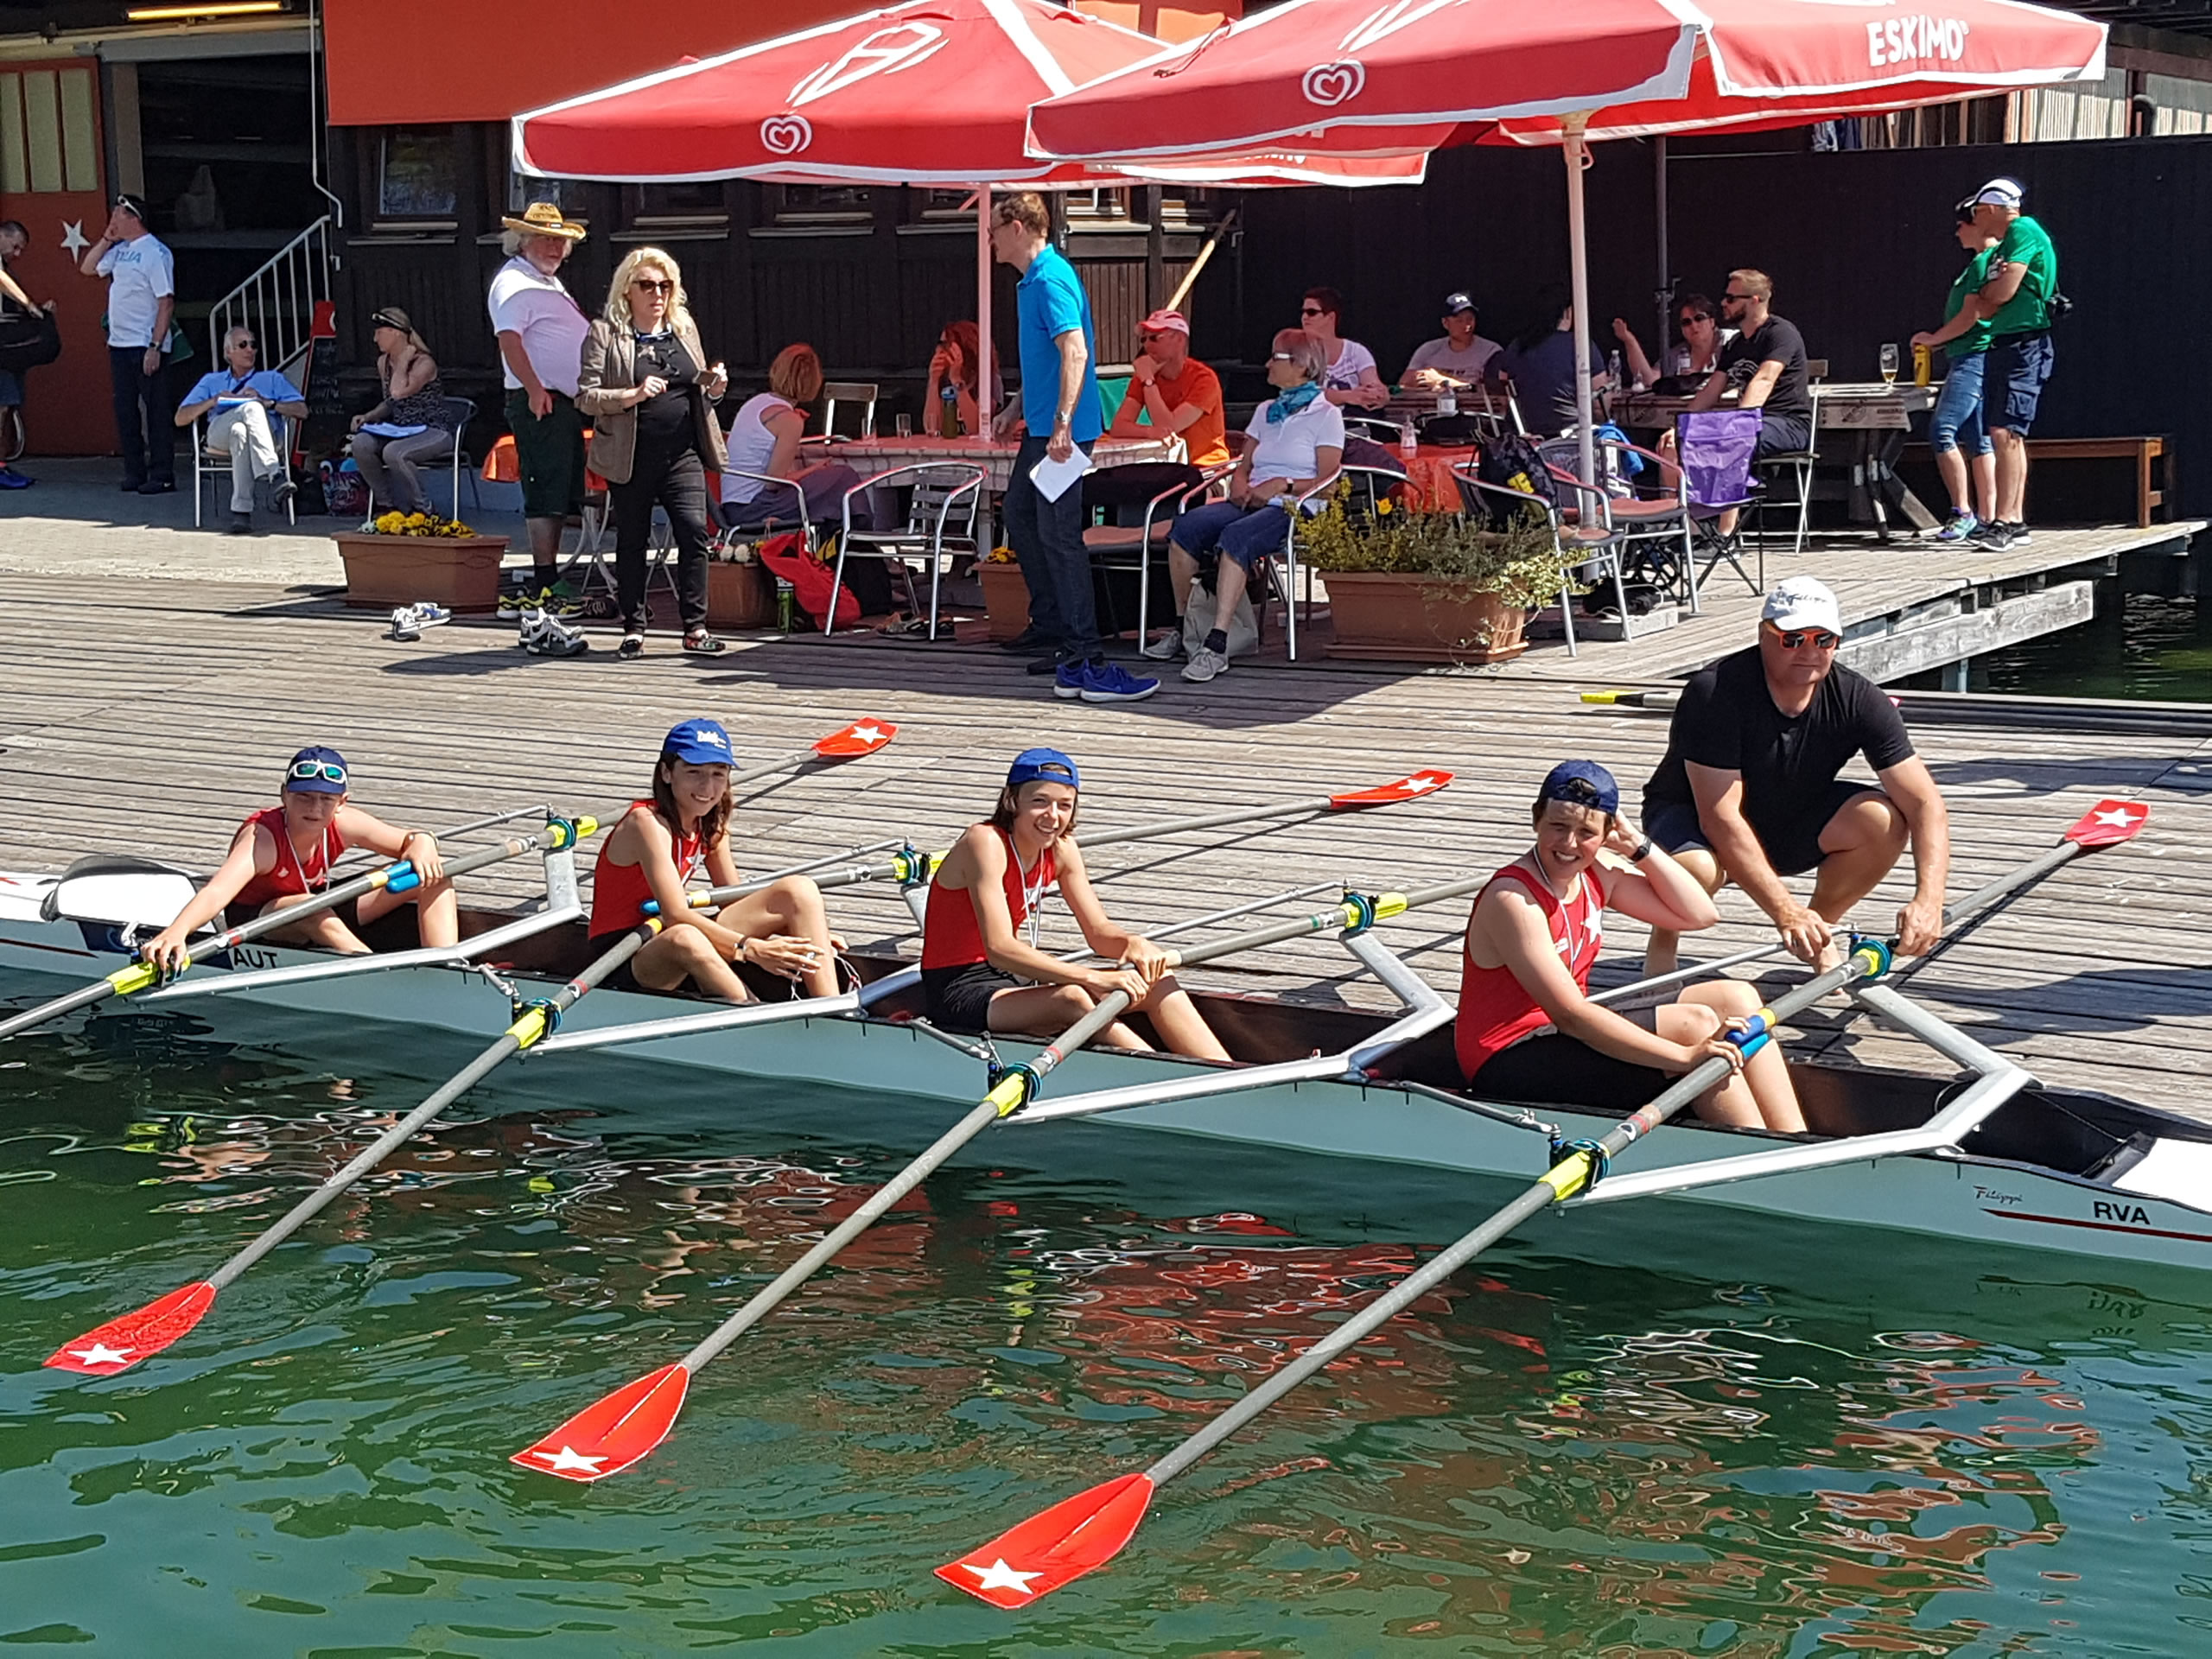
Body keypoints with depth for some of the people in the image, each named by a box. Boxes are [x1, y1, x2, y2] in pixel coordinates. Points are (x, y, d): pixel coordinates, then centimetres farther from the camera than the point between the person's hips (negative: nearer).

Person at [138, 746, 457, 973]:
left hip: (319, 917, 6)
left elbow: (415, 839, -7)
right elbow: (217, 892, -49)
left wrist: (421, 848, -33)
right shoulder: (261, 837, -32)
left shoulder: (342, 824, -16)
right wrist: (175, 932, -68)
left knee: (433, 878, -8)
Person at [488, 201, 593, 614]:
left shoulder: (547, 281, 22)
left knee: (560, 497, 12)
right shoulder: (515, 282, -10)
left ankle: (551, 579, 18)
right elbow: (510, 339, -21)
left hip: (564, 402, 10)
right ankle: (545, 588, -12)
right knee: (546, 495, -11)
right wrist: (535, 390, -27)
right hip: (540, 402, -10)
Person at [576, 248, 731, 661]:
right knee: (632, 541, 6)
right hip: (632, 457, -3)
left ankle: (695, 627, -2)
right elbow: (585, 397, -8)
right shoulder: (604, 333, -2)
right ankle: (633, 629, 16)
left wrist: (713, 386, 1)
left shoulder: (685, 327, 12)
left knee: (695, 532, -9)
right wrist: (633, 395, -21)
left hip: (683, 454, 3)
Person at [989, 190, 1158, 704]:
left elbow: (1075, 350, -28)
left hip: (1061, 430, -11)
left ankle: (1084, 659, -13)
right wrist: (1019, 407, 36)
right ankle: (1050, 624, 26)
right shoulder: (1032, 280, 16)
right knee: (1020, 516, 18)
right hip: (1041, 427, 11)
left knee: (1059, 535, -12)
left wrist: (1063, 423, -36)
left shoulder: (1050, 280, -16)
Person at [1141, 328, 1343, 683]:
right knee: (1185, 527, -23)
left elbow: (1327, 479, -4)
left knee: (1235, 537, -37)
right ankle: (1181, 626, -16)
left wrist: (1282, 485, -17)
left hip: (1294, 508, -6)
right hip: (1250, 504, 7)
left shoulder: (1325, 414, 5)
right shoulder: (1266, 411, 26)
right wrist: (1240, 486, 2)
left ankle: (1216, 646, -44)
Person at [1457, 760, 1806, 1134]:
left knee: (1735, 998, -2)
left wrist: (1638, 846, -3)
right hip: (1509, 1066, -9)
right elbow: (1569, 1015, -28)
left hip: (1564, 1036, 9)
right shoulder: (1512, 900, -22)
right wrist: (1685, 1057, -32)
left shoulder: (1597, 872, 4)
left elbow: (1699, 914, 7)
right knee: (1695, 1023, -22)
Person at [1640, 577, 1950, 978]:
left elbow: (1925, 802, -19)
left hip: (1791, 817, 4)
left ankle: (1823, 925, 5)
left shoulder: (1858, 700, -17)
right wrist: (1785, 910, -38)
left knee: (1885, 820, -23)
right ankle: (1663, 942, -2)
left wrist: (1927, 900, -36)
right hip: (1690, 814, -4)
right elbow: (1721, 817, -32)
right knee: (1697, 869, -39)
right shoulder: (1714, 692, -29)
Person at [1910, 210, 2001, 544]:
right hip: (1970, 358, 11)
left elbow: (1970, 316, -17)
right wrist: (1939, 340, 20)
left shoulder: (1984, 262, -13)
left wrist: (1934, 338, -5)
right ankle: (1986, 518, 9)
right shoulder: (1983, 262, 19)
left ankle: (1963, 513, -15)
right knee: (1978, 441, 9)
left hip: (1974, 357, -11)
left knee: (1942, 431, -16)